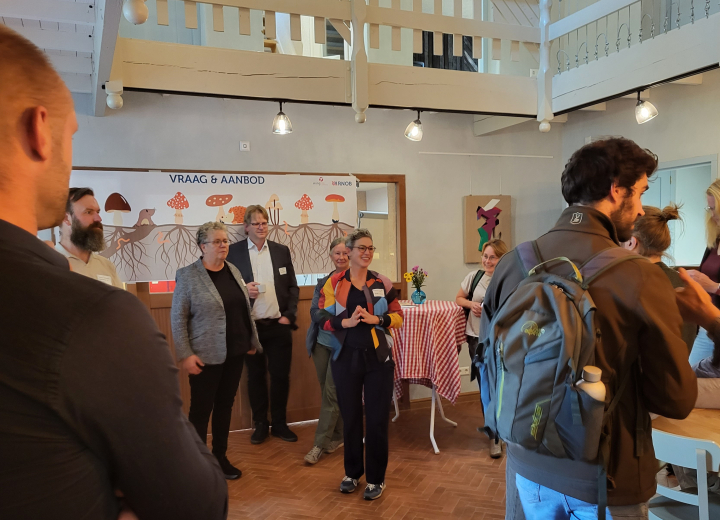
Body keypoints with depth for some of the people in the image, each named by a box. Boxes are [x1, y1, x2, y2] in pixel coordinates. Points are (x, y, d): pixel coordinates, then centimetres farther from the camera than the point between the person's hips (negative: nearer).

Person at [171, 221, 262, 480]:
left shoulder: (234, 271, 8)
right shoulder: (187, 275, -9)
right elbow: (177, 317, -10)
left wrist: (252, 341, 14)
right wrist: (186, 354, -14)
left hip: (234, 353, 6)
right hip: (205, 355, -5)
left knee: (225, 406, 14)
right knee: (201, 409, 5)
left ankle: (220, 457, 28)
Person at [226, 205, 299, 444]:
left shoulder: (282, 251, 7)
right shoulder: (234, 251, 1)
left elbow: (293, 287, 9)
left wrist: (289, 315, -1)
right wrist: (244, 289, -16)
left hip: (279, 326, 1)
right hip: (250, 326, -1)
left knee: (280, 375, 6)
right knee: (255, 376, 10)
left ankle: (280, 424, 23)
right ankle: (260, 424, 25)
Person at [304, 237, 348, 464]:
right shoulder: (324, 282, 10)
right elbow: (314, 311, 3)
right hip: (322, 342, 6)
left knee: (331, 393, -3)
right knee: (328, 392, 13)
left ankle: (320, 444, 7)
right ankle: (337, 437, 28)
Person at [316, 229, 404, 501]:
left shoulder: (383, 282, 2)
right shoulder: (334, 283, 0)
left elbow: (398, 316, 4)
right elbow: (322, 318, -1)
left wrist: (376, 319, -14)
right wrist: (346, 322, -18)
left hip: (378, 358, 0)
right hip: (346, 358, 0)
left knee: (377, 418, 4)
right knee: (350, 417, 12)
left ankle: (376, 478, 21)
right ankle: (352, 472, 32)